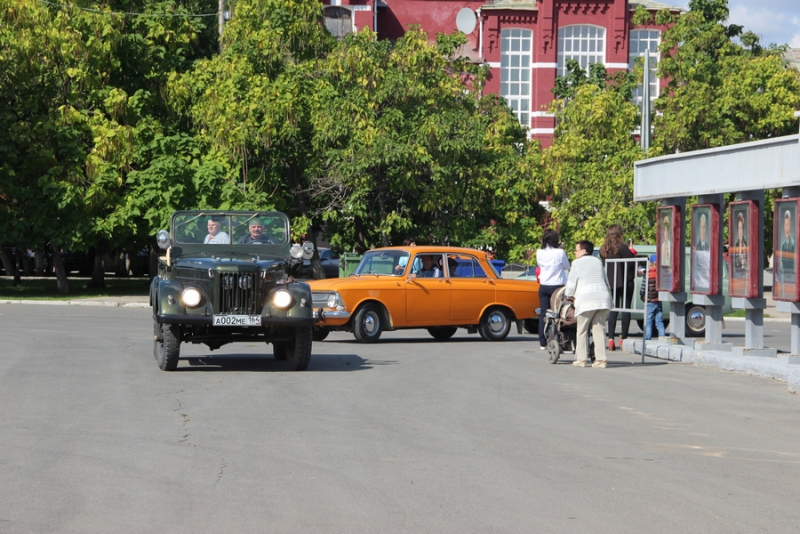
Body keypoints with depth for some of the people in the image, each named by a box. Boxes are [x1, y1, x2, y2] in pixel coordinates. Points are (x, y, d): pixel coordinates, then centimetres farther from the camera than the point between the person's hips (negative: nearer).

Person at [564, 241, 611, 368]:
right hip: (603, 298, 5)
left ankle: (582, 359, 1)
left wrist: (568, 294, 21)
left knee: (582, 330, 4)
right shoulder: (598, 262, 21)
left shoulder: (577, 263, 5)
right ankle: (601, 359, -3)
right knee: (599, 329, 4)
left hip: (586, 299, -5)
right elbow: (606, 281, 23)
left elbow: (571, 284, 4)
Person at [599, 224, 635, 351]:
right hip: (625, 282, -5)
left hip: (611, 283, 5)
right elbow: (631, 262, -12)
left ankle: (611, 339, 1)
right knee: (626, 309, 2)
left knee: (613, 310, 9)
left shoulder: (603, 249, 6)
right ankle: (623, 338, 0)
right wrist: (632, 254, 6)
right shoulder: (621, 247, -14)